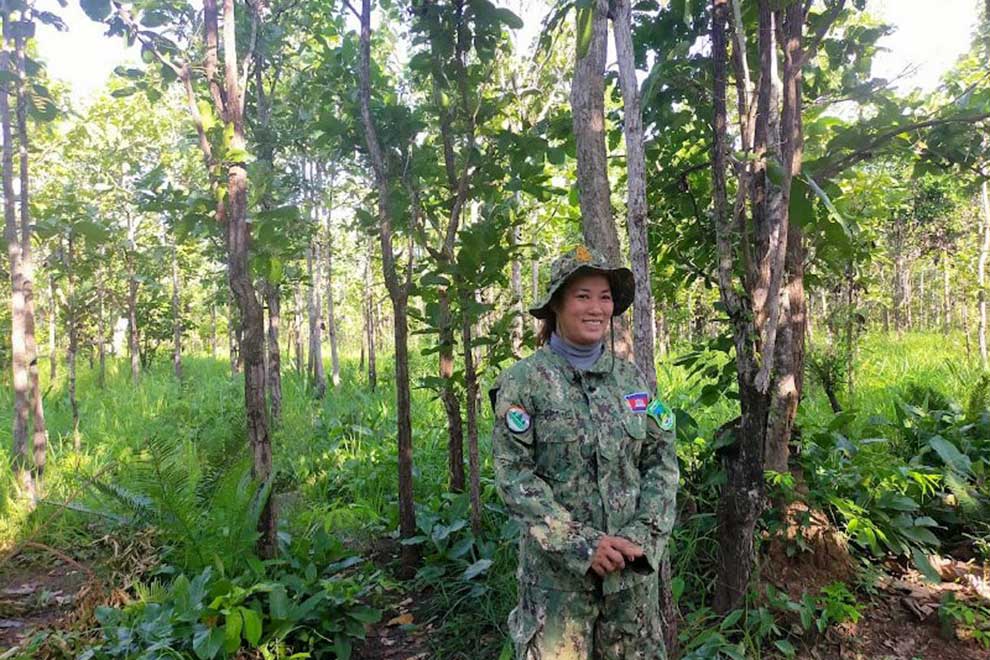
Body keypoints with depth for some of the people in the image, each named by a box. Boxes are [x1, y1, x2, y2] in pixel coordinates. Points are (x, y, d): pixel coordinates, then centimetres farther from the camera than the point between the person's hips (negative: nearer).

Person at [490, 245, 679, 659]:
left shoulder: (631, 377, 5)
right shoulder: (524, 380, -8)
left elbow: (662, 461, 5)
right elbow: (512, 475, -12)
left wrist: (643, 534, -9)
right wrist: (582, 544, -16)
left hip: (633, 566, 4)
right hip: (557, 568, -4)